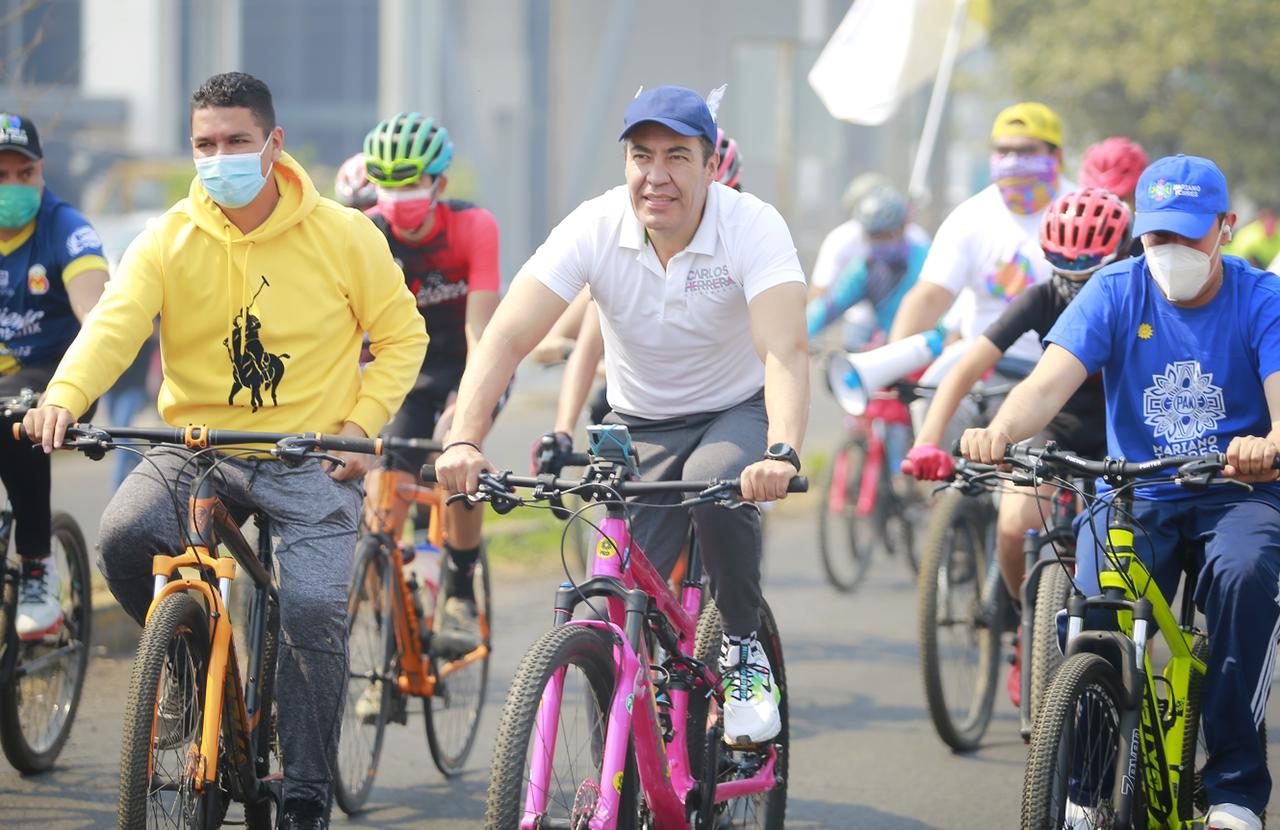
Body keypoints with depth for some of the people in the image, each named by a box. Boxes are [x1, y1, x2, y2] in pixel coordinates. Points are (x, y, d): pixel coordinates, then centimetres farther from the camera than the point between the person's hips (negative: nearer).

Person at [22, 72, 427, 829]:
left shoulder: (344, 235, -2)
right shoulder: (170, 241, -2)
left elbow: (402, 336, 7)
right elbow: (115, 324, -17)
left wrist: (361, 424, -7)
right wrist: (64, 398, -36)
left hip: (310, 458, -1)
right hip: (197, 447, 2)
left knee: (314, 609, -21)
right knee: (124, 537, -26)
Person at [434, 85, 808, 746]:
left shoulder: (752, 227, -24)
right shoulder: (594, 228, -19)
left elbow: (784, 351, -38)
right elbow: (507, 337, -27)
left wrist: (782, 453, -57)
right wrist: (464, 440, -44)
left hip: (737, 413, -2)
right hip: (639, 427, 2)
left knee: (717, 480, -36)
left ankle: (744, 649, -12)